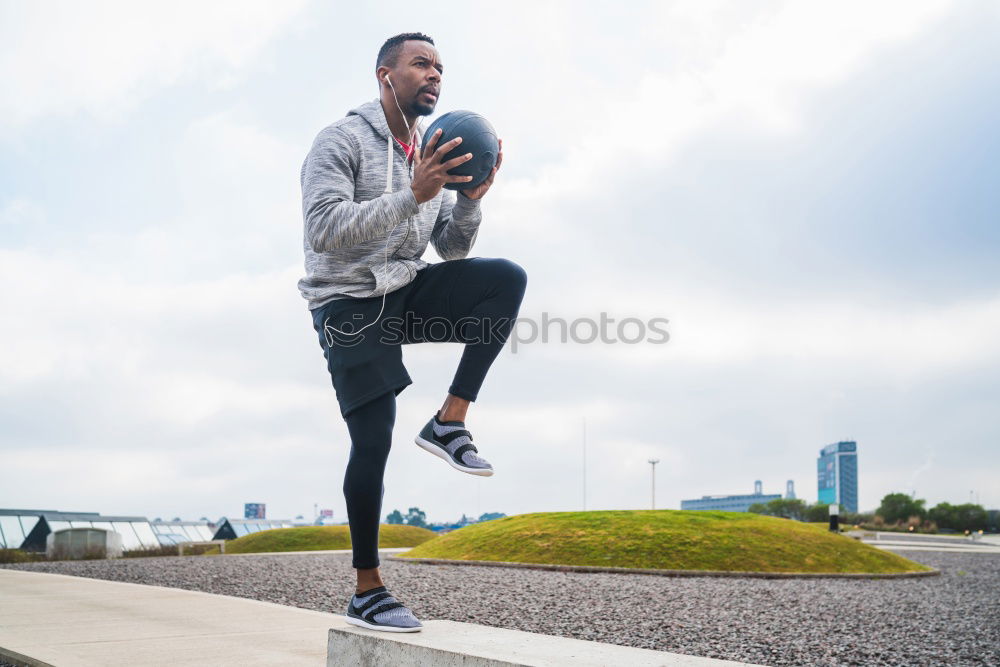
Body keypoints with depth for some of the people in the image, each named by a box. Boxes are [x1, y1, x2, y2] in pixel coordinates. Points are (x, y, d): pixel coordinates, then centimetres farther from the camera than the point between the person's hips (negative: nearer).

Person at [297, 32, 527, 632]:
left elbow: (453, 250, 10)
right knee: (373, 442, -11)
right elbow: (326, 230, -23)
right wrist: (413, 196, -31)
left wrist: (471, 199, -10)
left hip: (407, 291, 6)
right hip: (351, 304, -6)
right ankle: (367, 592, 3)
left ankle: (449, 422, -14)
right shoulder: (342, 141, -9)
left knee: (507, 278, -18)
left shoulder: (433, 156, 13)